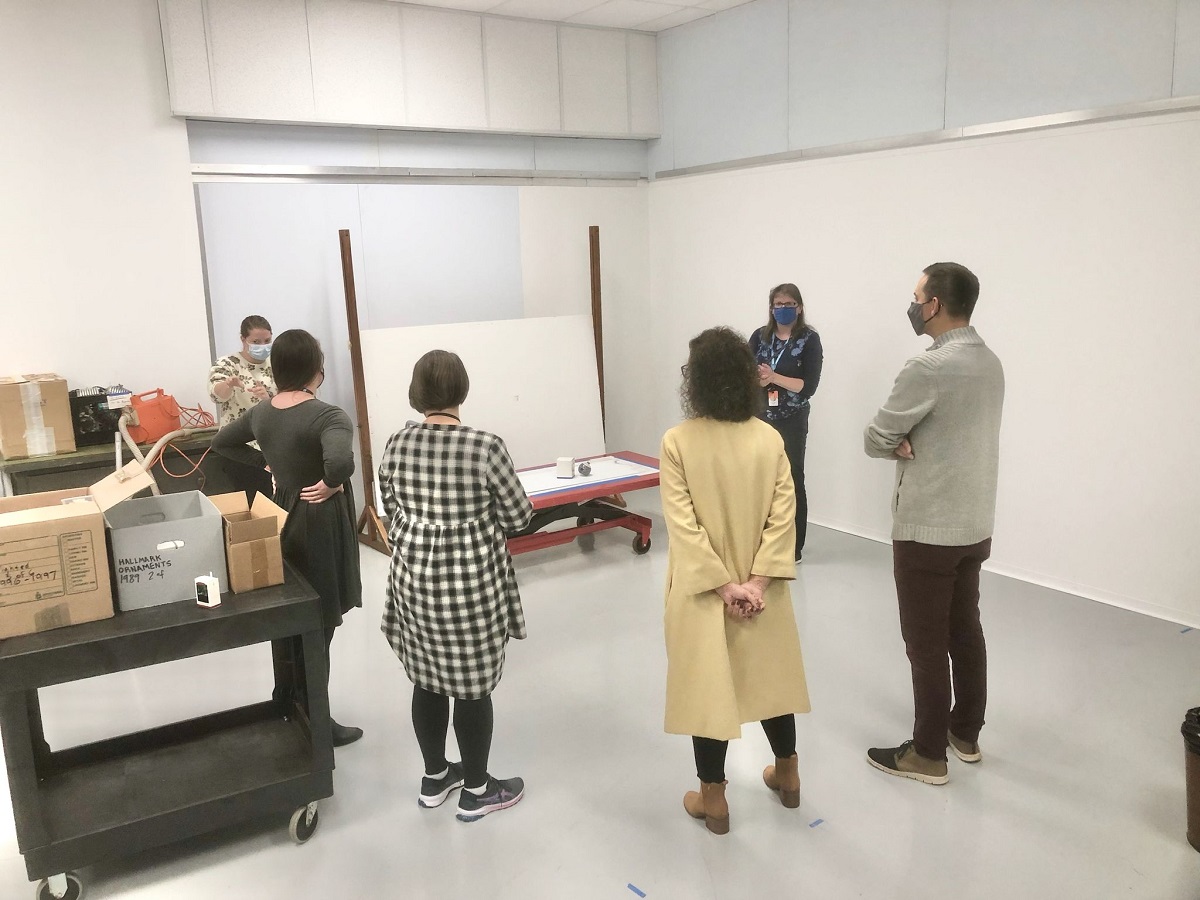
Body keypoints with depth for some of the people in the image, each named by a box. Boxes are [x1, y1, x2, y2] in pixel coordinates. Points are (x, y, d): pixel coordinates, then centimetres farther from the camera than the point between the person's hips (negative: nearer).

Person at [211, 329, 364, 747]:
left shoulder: (261, 412, 2)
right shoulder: (327, 416, -22)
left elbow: (222, 442, 18)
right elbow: (339, 463, -41)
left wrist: (267, 465, 12)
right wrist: (330, 485, -20)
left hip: (282, 515, 8)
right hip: (319, 523, -8)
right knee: (318, 623, 3)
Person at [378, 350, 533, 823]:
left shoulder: (396, 444, -3)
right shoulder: (485, 446, -18)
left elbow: (393, 515, 8)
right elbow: (519, 516, -9)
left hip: (414, 575, 5)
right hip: (471, 579, -5)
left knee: (427, 679, 18)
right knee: (473, 685, 9)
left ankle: (434, 778, 35)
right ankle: (476, 791, 25)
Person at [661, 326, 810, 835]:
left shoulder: (678, 442, -15)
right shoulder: (770, 439, -7)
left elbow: (683, 524, -18)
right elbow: (783, 514, -10)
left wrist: (724, 586, -13)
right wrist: (757, 581, -11)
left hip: (703, 589, -3)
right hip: (759, 587, 3)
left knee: (706, 685, 10)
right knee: (771, 675, 21)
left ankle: (713, 798, 24)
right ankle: (786, 774, 39)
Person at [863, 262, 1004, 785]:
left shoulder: (928, 369, -22)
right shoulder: (989, 363, 7)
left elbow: (874, 441, -15)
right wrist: (912, 445, -4)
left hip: (927, 530, -9)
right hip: (975, 525, 9)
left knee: (926, 643, 4)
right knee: (965, 630, 19)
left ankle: (928, 754, 16)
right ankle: (966, 732, 33)